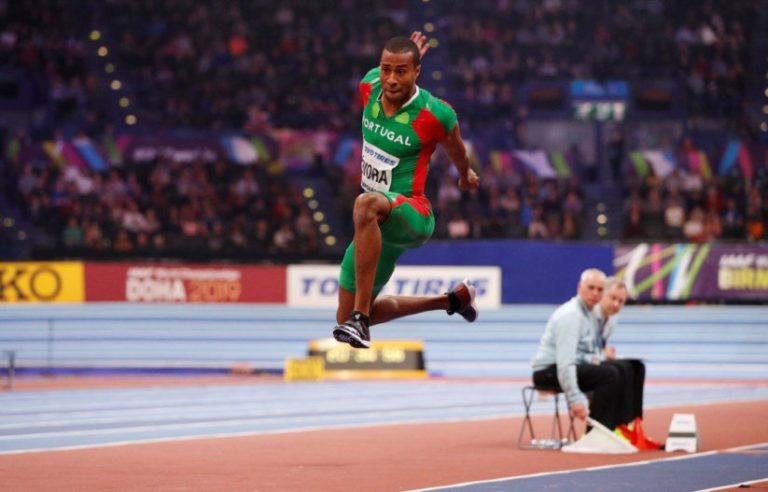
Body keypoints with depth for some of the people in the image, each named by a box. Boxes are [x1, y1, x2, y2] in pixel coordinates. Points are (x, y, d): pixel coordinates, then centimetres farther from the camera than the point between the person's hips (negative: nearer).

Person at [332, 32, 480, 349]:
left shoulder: (437, 115, -18)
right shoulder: (369, 86, -6)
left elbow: (456, 152, 5)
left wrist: (466, 176, 24)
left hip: (411, 213, -7)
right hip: (376, 226, 7)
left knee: (367, 204, -43)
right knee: (346, 319, 14)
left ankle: (360, 319, -47)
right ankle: (453, 300, 34)